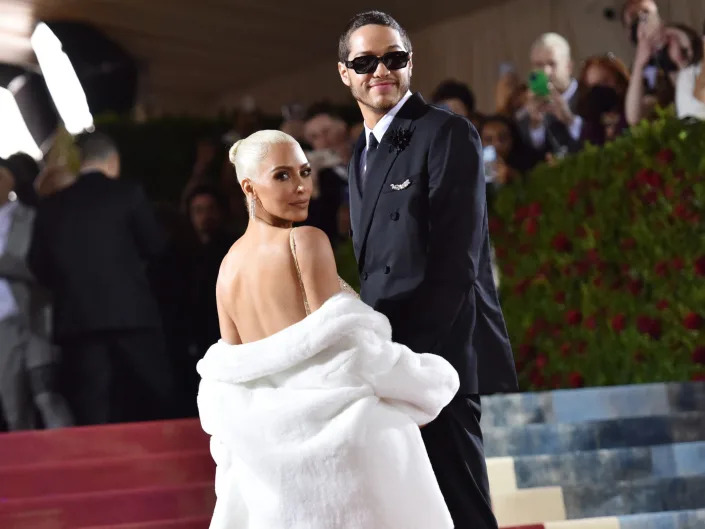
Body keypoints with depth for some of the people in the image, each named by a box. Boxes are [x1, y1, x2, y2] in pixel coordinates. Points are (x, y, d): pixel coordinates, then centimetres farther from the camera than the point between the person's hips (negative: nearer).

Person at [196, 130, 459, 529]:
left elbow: (228, 379, 12)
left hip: (271, 442, 7)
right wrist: (418, 387, -4)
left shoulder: (228, 267, 11)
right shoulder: (306, 241, -9)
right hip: (331, 423, -7)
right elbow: (338, 343, -14)